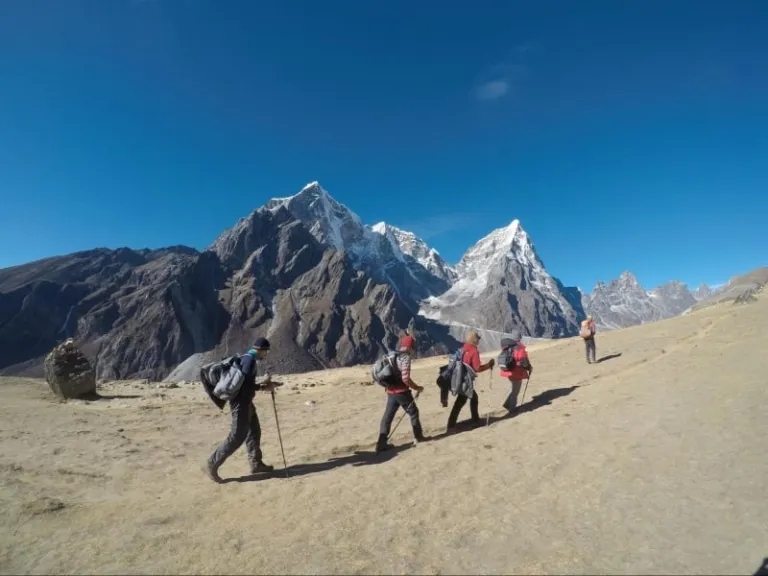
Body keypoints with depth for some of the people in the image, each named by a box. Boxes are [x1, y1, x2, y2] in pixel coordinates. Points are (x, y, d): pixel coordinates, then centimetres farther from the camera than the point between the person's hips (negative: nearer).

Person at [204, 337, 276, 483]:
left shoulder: (248, 358, 13)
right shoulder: (250, 359, -18)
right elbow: (244, 383, -22)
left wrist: (264, 384, 6)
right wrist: (262, 385, -11)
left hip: (245, 402, 11)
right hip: (241, 402, -11)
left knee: (254, 432, 15)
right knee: (237, 436, -5)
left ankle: (256, 464, 25)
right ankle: (213, 464, 4)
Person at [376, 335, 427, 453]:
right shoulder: (405, 358, -14)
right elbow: (405, 378, -22)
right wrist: (416, 387, -10)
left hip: (391, 391, 7)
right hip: (402, 392, -7)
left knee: (387, 416, 7)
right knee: (413, 412, 13)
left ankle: (381, 443, 5)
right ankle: (419, 436, 26)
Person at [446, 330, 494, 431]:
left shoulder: (463, 349, 10)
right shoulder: (474, 351, -13)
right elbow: (477, 368, -15)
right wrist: (489, 364, -3)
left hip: (460, 379, 9)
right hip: (465, 381, -9)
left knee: (473, 397, 21)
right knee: (460, 402, -1)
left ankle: (475, 419, 29)